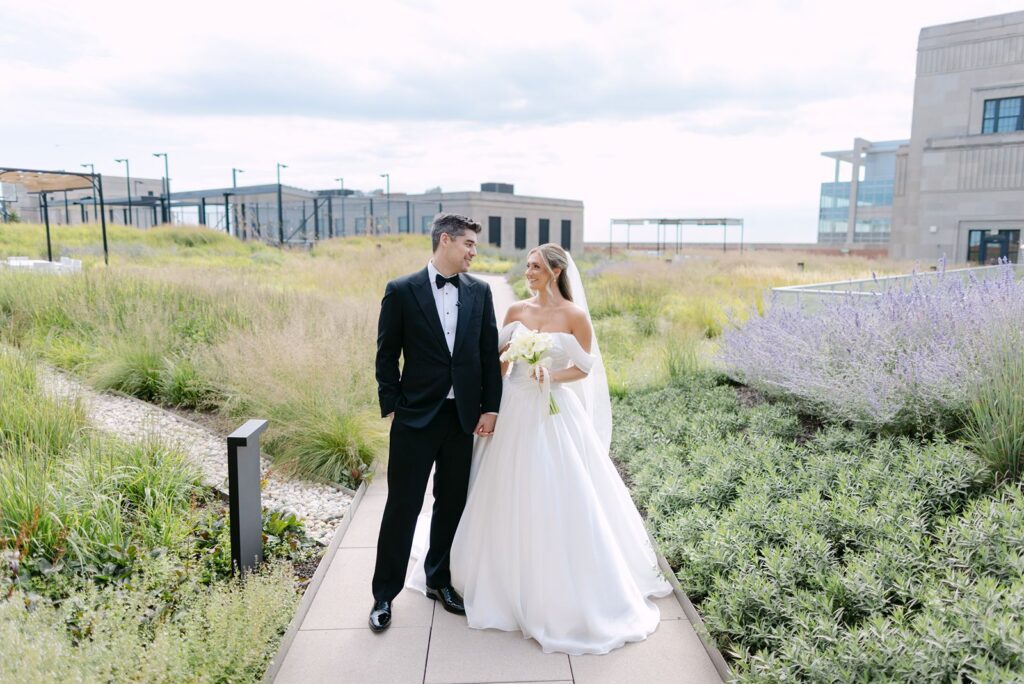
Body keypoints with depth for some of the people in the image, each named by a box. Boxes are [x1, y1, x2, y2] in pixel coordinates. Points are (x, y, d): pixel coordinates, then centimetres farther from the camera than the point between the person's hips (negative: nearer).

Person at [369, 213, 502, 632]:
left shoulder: (479, 292, 4)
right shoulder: (402, 291, -5)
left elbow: (490, 352, 6)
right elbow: (386, 355, -2)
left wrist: (490, 408, 2)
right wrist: (391, 406, -5)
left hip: (463, 416, 4)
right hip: (415, 417, -3)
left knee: (452, 504, 14)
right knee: (402, 507, 5)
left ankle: (438, 580, 33)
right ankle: (384, 594, 21)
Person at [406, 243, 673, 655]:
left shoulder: (574, 316, -6)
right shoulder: (517, 311, 4)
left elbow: (585, 368, -2)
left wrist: (552, 377, -18)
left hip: (553, 413, -4)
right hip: (513, 411, 4)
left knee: (556, 502, 1)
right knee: (508, 499, 12)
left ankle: (563, 588, 21)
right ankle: (508, 579, 32)